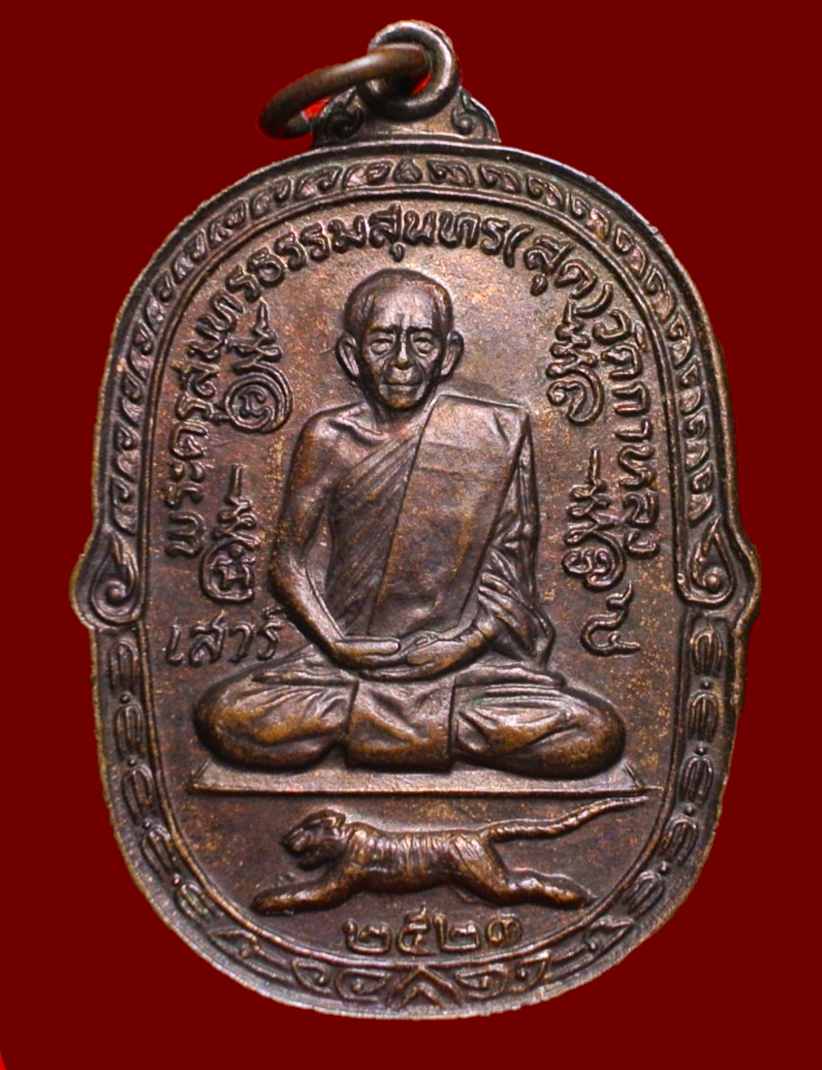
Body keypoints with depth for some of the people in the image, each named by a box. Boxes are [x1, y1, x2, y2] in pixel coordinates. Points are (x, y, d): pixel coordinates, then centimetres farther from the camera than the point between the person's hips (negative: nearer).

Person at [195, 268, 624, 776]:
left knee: (596, 736, -21)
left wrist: (471, 639, -12)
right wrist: (336, 642, -10)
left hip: (464, 659, 0)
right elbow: (289, 559, 3)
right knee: (225, 718, -22)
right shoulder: (330, 439, 0)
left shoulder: (498, 433, -1)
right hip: (352, 658, 0)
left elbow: (513, 562, 1)